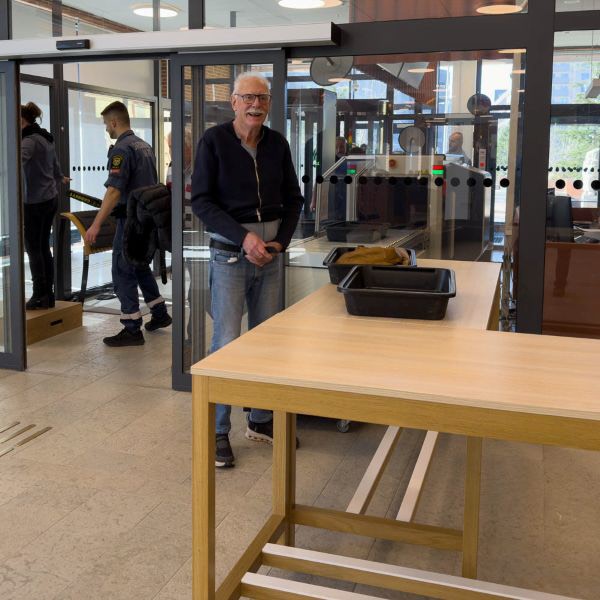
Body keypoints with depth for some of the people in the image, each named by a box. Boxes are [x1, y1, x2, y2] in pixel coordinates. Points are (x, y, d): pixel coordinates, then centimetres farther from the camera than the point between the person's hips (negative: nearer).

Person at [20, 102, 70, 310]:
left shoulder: (30, 140, -14)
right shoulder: (46, 138, 13)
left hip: (35, 202, -8)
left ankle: (40, 296, 3)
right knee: (44, 247, 11)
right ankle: (48, 295, 14)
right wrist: (60, 178, 49)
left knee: (33, 248, -1)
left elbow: (19, 160, -35)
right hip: (50, 199, 8)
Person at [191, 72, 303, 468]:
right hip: (230, 253, -4)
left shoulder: (277, 144, 6)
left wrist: (281, 241, -4)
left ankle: (261, 420, 26)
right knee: (227, 342, -5)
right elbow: (201, 201, -10)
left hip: (271, 253, 5)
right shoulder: (214, 141, -6)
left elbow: (293, 198, 12)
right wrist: (245, 237, -19)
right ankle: (218, 432, 7)